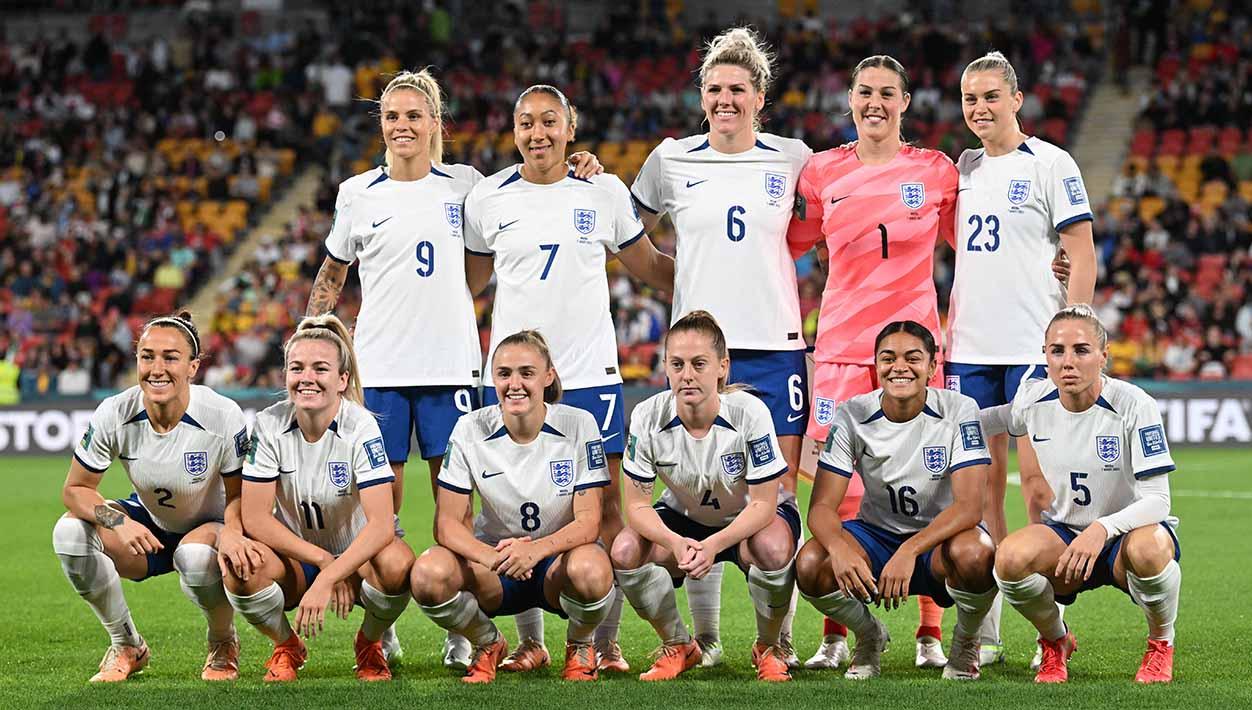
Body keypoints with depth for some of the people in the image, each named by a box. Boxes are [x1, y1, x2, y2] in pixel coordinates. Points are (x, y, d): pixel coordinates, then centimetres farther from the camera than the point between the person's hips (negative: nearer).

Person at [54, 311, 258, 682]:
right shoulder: (114, 414, -21)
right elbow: (75, 489, -12)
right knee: (70, 530, -25)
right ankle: (126, 646, -3)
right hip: (147, 527, 3)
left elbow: (238, 494, -13)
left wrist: (232, 532, -37)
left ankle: (223, 644, -4)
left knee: (196, 554, -40)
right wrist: (118, 521, -32)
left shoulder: (222, 416, -26)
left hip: (208, 525, -3)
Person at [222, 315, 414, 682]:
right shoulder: (269, 425, -13)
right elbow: (254, 517, -14)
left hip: (357, 557, -1)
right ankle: (286, 647, 1)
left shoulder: (361, 427, -19)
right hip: (294, 558, 1)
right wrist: (322, 560, -23)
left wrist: (326, 582, -39)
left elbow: (381, 524, -29)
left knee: (396, 563, -35)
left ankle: (370, 644, -1)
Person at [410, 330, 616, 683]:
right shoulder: (471, 429, -10)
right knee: (429, 573, -31)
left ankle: (580, 646, -1)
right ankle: (488, 645, 3)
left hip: (559, 555, -1)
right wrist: (493, 557, -34)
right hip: (493, 558, 1)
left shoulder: (578, 425, -12)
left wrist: (537, 549, -37)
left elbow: (589, 521, -16)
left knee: (591, 569, -38)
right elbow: (447, 522, -13)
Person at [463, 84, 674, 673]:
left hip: (590, 370, 0)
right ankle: (530, 641, 13)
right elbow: (468, 282, 17)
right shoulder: (488, 198, 5)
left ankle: (607, 641, 5)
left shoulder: (604, 193, 4)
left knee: (605, 503, -3)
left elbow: (649, 267, 16)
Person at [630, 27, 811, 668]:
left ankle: (779, 639, 5)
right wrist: (668, 268, 8)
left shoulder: (792, 159, 4)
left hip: (776, 344, 0)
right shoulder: (671, 160, 5)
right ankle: (704, 638, 10)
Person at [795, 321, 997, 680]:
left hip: (941, 535, -2)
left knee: (975, 555, -38)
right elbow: (821, 506, -14)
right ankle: (869, 636, 5)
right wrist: (838, 547, -39)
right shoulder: (853, 415, -10)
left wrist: (910, 550, -41)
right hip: (877, 534, 2)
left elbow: (970, 505, -25)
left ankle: (965, 641, -2)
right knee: (810, 564, -29)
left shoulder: (958, 410, -16)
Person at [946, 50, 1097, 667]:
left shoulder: (1050, 164, -3)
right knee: (980, 485, 4)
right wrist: (947, 329, 14)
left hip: (1032, 349, -5)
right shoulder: (964, 169, 14)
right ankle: (984, 632, 8)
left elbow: (1082, 258, -5)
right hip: (971, 352, 5)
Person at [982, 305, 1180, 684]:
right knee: (1011, 557, -31)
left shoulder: (1134, 405, -19)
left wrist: (1103, 529, -40)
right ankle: (1056, 641, 2)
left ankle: (1161, 644, -7)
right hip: (1063, 535, 3)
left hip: (1125, 532, -3)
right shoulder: (1033, 400, -6)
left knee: (1149, 547, -41)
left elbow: (1158, 500, -24)